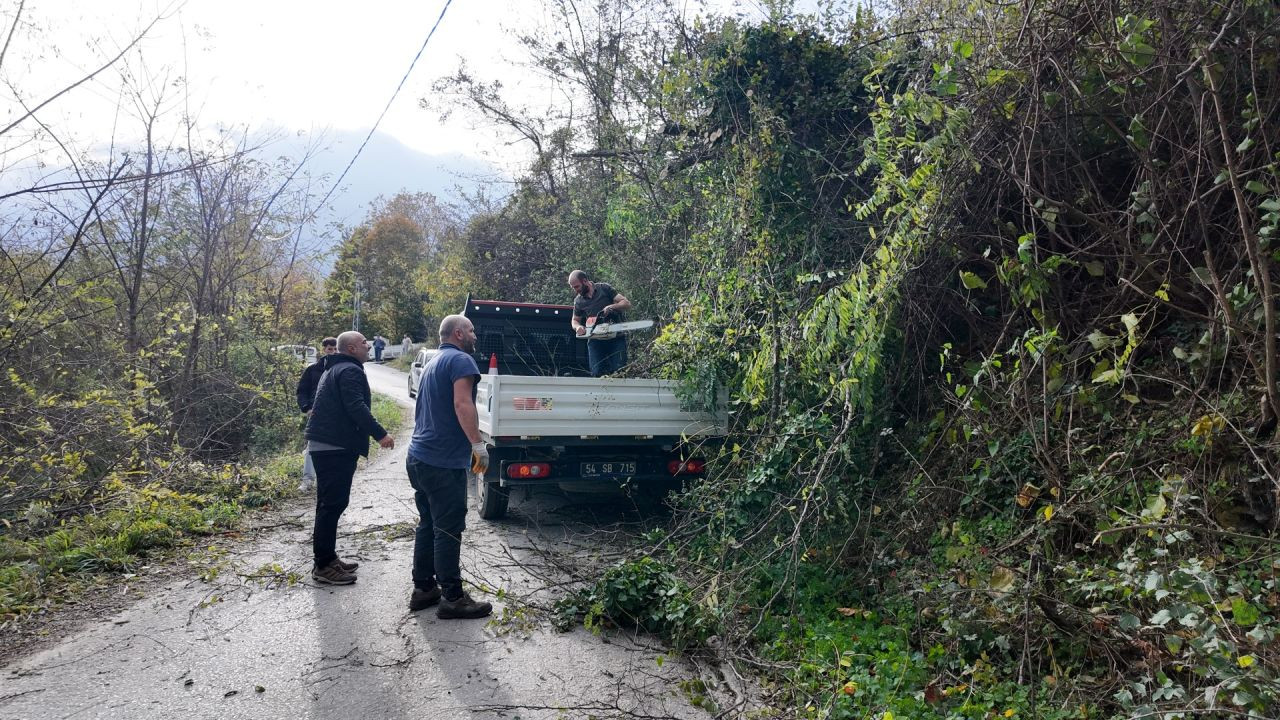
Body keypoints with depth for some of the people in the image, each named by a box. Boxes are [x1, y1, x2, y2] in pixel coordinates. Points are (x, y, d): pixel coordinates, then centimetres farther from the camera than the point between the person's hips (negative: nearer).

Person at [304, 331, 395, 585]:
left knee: (330, 503, 15)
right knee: (333, 504, -8)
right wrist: (380, 434, -23)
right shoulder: (350, 371, -12)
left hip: (323, 446, 11)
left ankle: (327, 559, 23)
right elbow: (356, 407, -24)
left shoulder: (334, 369, 22)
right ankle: (323, 566, -6)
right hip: (336, 447, -11)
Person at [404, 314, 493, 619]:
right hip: (444, 460, -10)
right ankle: (452, 599, 1)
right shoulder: (460, 360, -9)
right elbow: (462, 404, -23)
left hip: (419, 456, 10)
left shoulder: (433, 364, 21)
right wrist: (479, 444, -24)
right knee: (448, 530, -4)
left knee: (428, 525, 16)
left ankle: (423, 588, 22)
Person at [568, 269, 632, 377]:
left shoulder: (604, 288, -2)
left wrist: (611, 307, -21)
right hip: (595, 341, 3)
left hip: (616, 338, -3)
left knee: (619, 372, -9)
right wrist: (578, 327, -1)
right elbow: (574, 320, 23)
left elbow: (627, 303, -4)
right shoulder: (578, 301, 9)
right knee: (597, 373, -4)